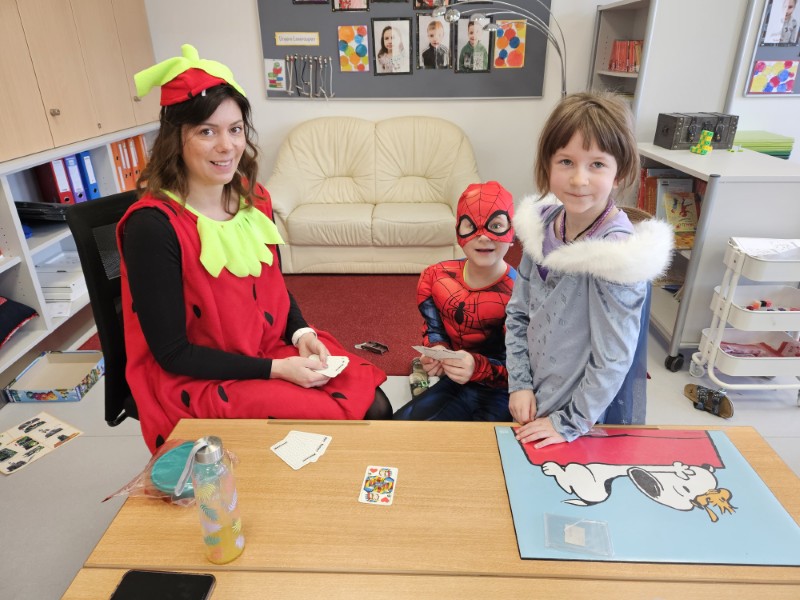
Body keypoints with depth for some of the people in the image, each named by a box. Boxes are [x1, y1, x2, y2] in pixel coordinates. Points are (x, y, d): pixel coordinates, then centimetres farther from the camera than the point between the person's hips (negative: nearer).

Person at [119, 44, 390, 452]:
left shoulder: (253, 199, 0)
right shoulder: (153, 226, -20)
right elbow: (172, 353, -16)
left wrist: (302, 334, -8)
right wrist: (277, 370, -20)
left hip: (274, 350, 6)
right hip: (197, 380, -5)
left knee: (375, 407, -8)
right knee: (329, 421, -19)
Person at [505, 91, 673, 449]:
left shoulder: (619, 252, -25)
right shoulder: (542, 223, -9)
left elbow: (613, 359, -20)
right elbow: (518, 314, 0)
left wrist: (569, 423, -14)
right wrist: (519, 383, -5)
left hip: (579, 412, -5)